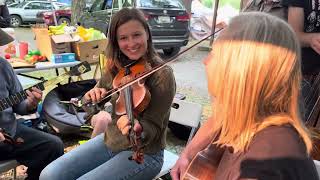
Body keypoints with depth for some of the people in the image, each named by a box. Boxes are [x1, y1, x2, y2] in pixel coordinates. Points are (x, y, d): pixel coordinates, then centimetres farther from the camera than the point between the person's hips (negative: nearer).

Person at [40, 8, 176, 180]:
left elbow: (153, 128, -18)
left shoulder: (162, 74, -19)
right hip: (109, 141, 6)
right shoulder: (116, 67, -1)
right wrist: (93, 96, -15)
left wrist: (138, 129, -41)